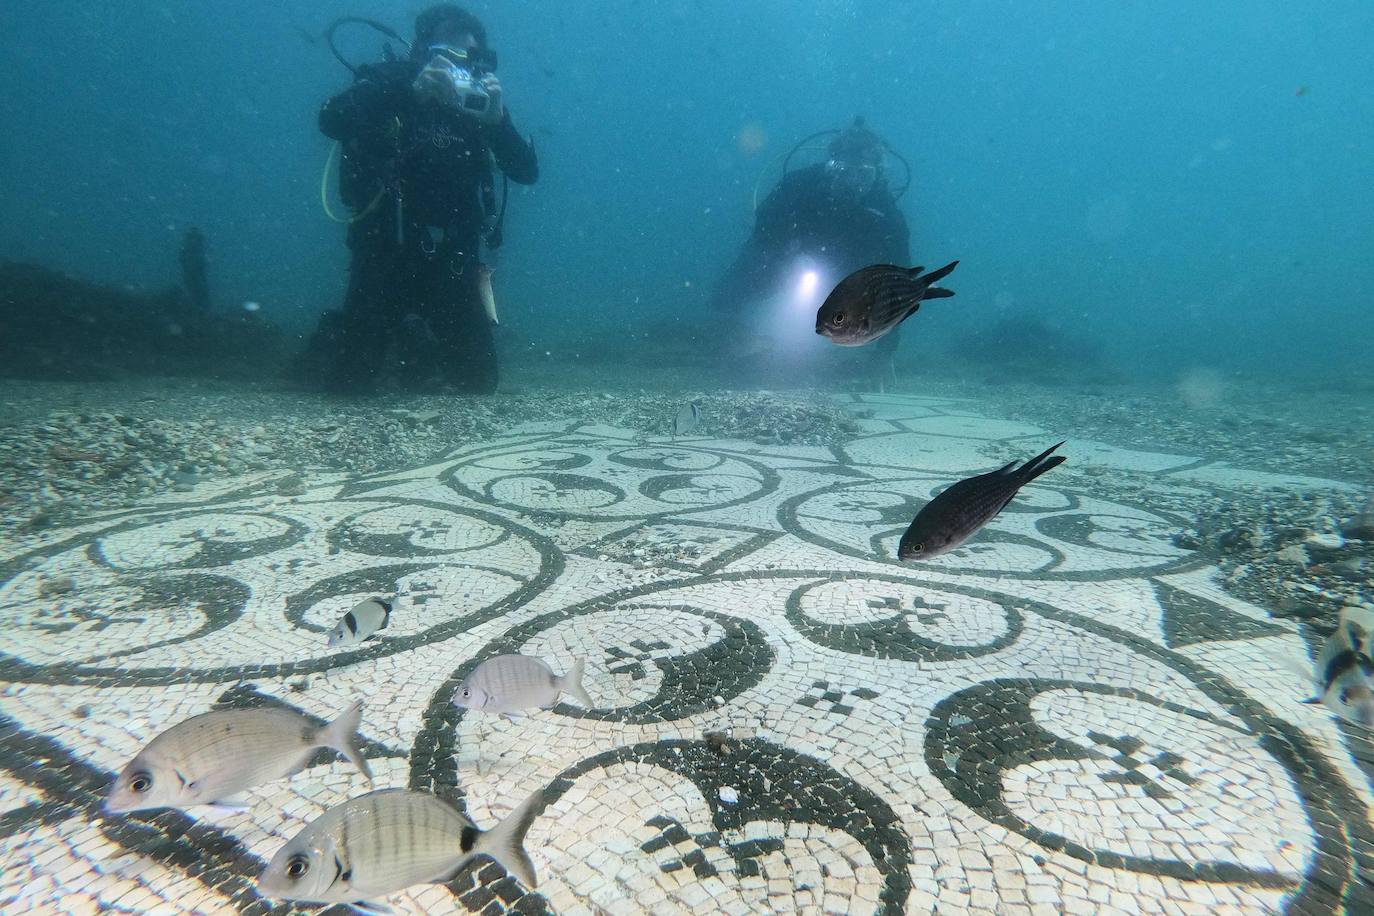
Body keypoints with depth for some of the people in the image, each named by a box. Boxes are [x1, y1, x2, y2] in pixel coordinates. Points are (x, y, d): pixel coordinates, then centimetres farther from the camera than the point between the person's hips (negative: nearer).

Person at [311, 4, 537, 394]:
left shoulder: (479, 103, 6)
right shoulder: (389, 82, -3)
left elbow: (527, 172, -3)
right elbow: (331, 120, -21)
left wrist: (498, 120, -20)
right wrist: (410, 93, -30)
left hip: (452, 259, 3)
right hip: (384, 250, -3)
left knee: (480, 380, 3)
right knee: (349, 380, -4)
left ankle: (415, 337, 32)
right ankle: (339, 335, 33)